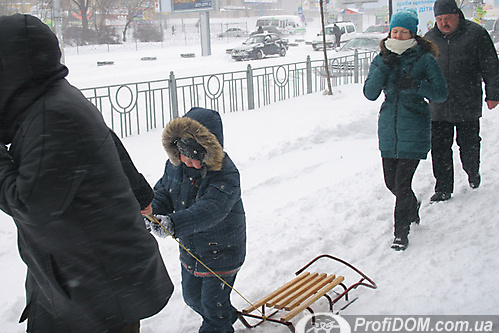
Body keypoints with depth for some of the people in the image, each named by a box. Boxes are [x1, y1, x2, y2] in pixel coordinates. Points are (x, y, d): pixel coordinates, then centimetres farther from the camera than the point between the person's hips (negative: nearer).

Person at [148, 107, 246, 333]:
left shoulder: (225, 174, -28)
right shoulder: (175, 164, -6)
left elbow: (210, 209, -40)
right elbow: (163, 192, 5)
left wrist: (174, 223, -52)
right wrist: (152, 212, -18)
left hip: (221, 252, -7)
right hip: (190, 249, 8)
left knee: (213, 303, 6)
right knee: (192, 297, 24)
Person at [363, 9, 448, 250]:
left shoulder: (425, 59, -4)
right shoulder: (381, 59, 6)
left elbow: (441, 93, -6)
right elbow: (370, 93, -4)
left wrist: (416, 85, -21)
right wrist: (384, 67, -16)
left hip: (413, 130, -4)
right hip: (388, 128, 4)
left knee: (402, 182, -7)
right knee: (391, 181, 12)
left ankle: (401, 233, 9)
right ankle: (413, 207, 43)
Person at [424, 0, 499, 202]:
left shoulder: (476, 34, -3)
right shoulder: (429, 38, 7)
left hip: (468, 106, -2)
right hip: (438, 108, 2)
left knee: (469, 145, 9)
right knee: (439, 148, 1)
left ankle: (473, 173, 39)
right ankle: (443, 189, 11)